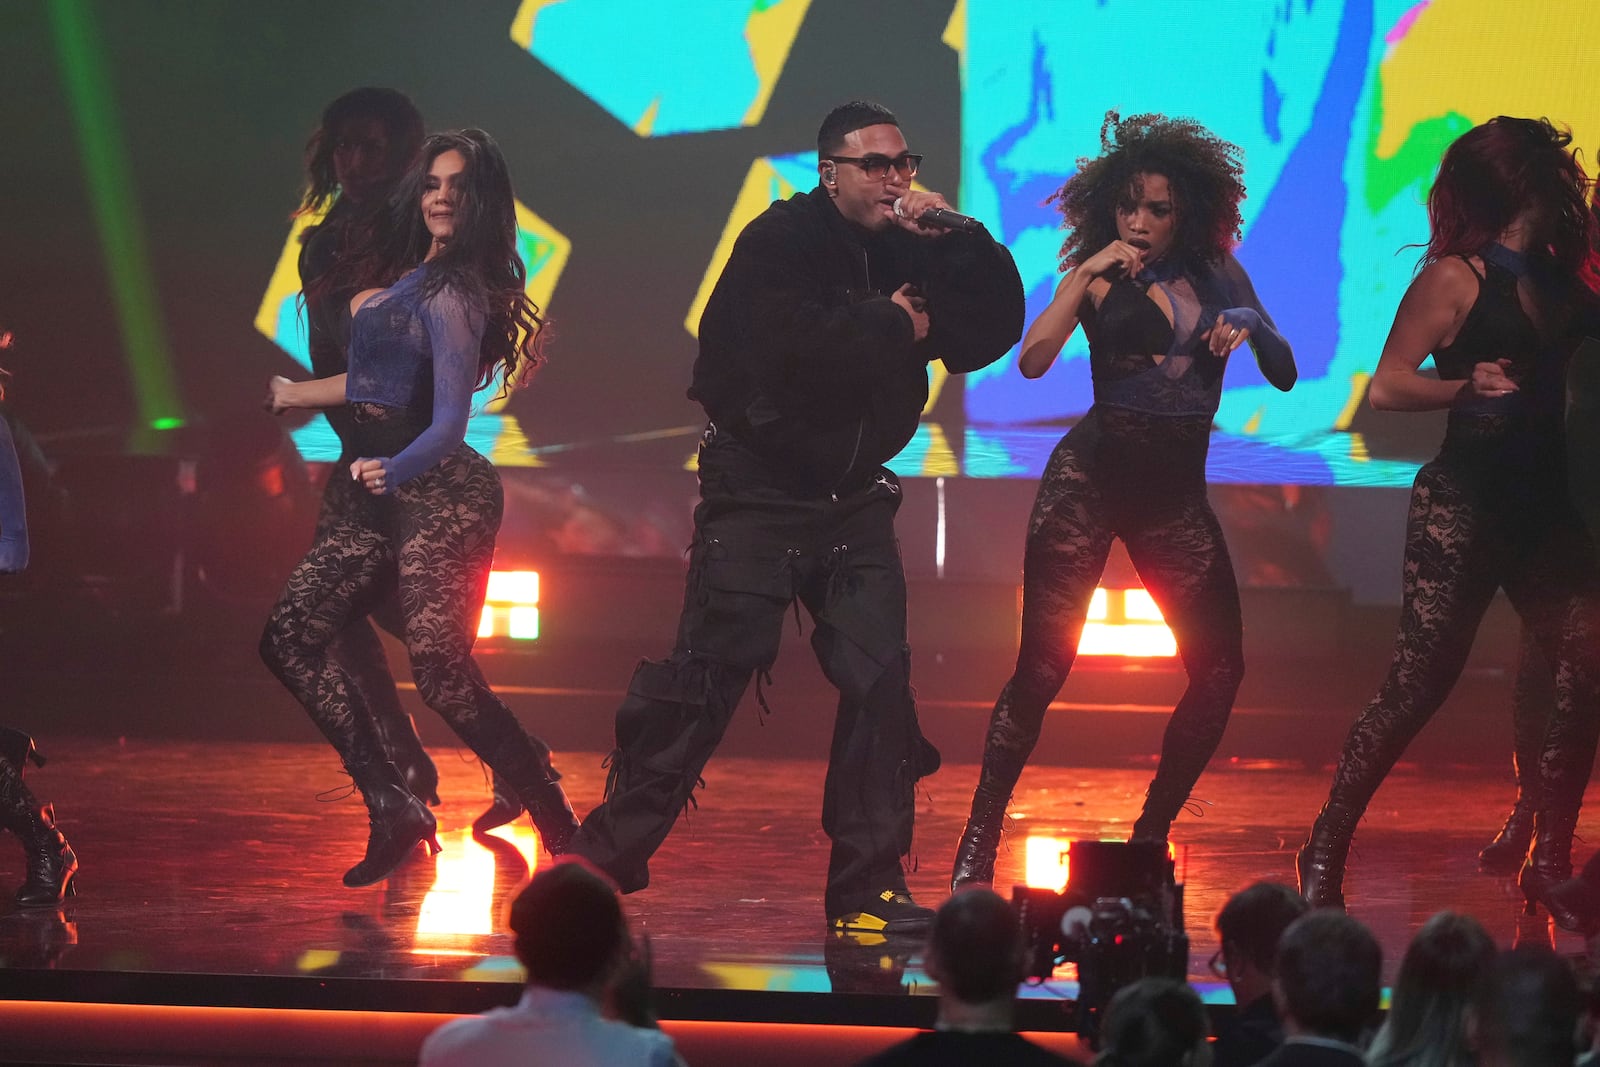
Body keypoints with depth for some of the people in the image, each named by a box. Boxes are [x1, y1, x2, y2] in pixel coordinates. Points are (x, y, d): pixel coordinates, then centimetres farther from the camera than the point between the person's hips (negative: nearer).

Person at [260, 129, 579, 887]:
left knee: (442, 675, -17)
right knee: (292, 638, 4)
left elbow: (450, 418, -24)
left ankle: (558, 825, -6)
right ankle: (392, 811, 5)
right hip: (385, 495, 10)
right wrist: (302, 393, 37)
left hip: (438, 493, -10)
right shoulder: (409, 273, 12)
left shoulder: (452, 292, -14)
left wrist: (394, 470, -42)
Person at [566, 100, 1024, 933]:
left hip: (855, 498, 6)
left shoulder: (909, 251, 7)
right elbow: (797, 347, -26)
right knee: (707, 674, -7)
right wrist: (892, 325, -14)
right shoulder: (780, 243, -10)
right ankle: (608, 856, 5)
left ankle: (867, 887, 2)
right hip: (760, 489, -6)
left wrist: (955, 239, -11)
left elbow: (995, 326, -1)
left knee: (879, 678, -3)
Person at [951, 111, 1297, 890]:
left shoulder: (1217, 277, 8)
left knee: (1219, 667, -2)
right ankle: (977, 850, -4)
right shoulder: (1099, 276, -2)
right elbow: (1033, 359, -17)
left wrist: (1252, 326, -12)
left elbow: (1284, 375, 7)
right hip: (1092, 476, -4)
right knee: (1043, 665, -9)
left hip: (1176, 491, 4)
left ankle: (1150, 838, 13)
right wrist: (1088, 274, -21)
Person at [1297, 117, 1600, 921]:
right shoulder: (1458, 278, -4)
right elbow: (1387, 385, -9)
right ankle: (1324, 856, 0)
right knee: (1420, 679, -9)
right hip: (1466, 501, -6)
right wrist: (1466, 386, -20)